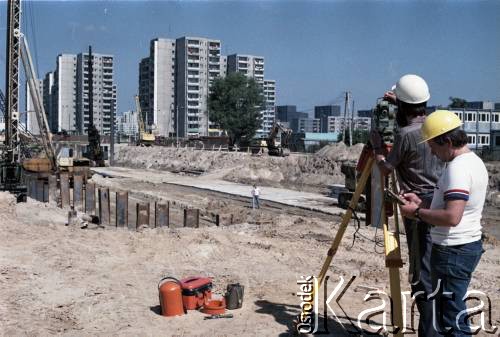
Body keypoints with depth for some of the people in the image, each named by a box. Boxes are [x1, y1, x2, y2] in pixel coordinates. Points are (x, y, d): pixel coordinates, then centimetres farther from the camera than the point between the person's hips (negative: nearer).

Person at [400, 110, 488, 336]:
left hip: (453, 252, -10)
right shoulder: (475, 161, 12)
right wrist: (422, 203, 12)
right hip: (469, 246, 10)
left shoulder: (458, 167, -20)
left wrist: (417, 212, -16)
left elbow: (452, 217, -29)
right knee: (456, 314, 18)